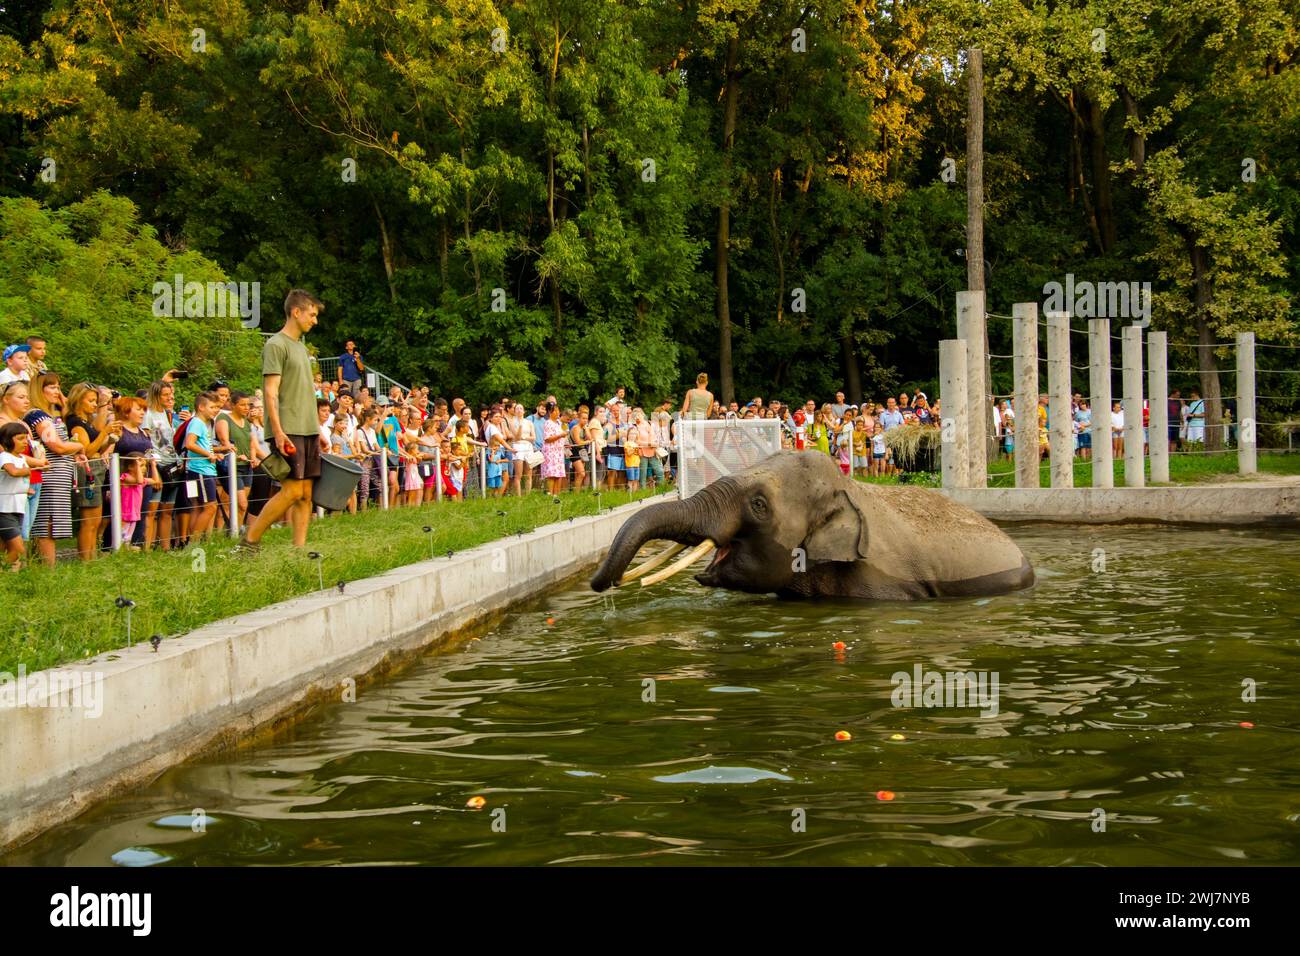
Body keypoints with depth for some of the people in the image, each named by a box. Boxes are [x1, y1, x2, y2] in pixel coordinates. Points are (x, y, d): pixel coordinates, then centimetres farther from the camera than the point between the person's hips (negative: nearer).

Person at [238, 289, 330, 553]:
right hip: (288, 432, -9)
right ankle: (249, 541, -5)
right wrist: (278, 432, -21)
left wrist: (318, 432, 21)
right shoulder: (276, 345, -7)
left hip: (308, 431, 9)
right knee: (293, 490, -13)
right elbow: (271, 392, -13)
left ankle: (300, 549, 4)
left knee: (306, 493, 3)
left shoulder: (301, 347, 20)